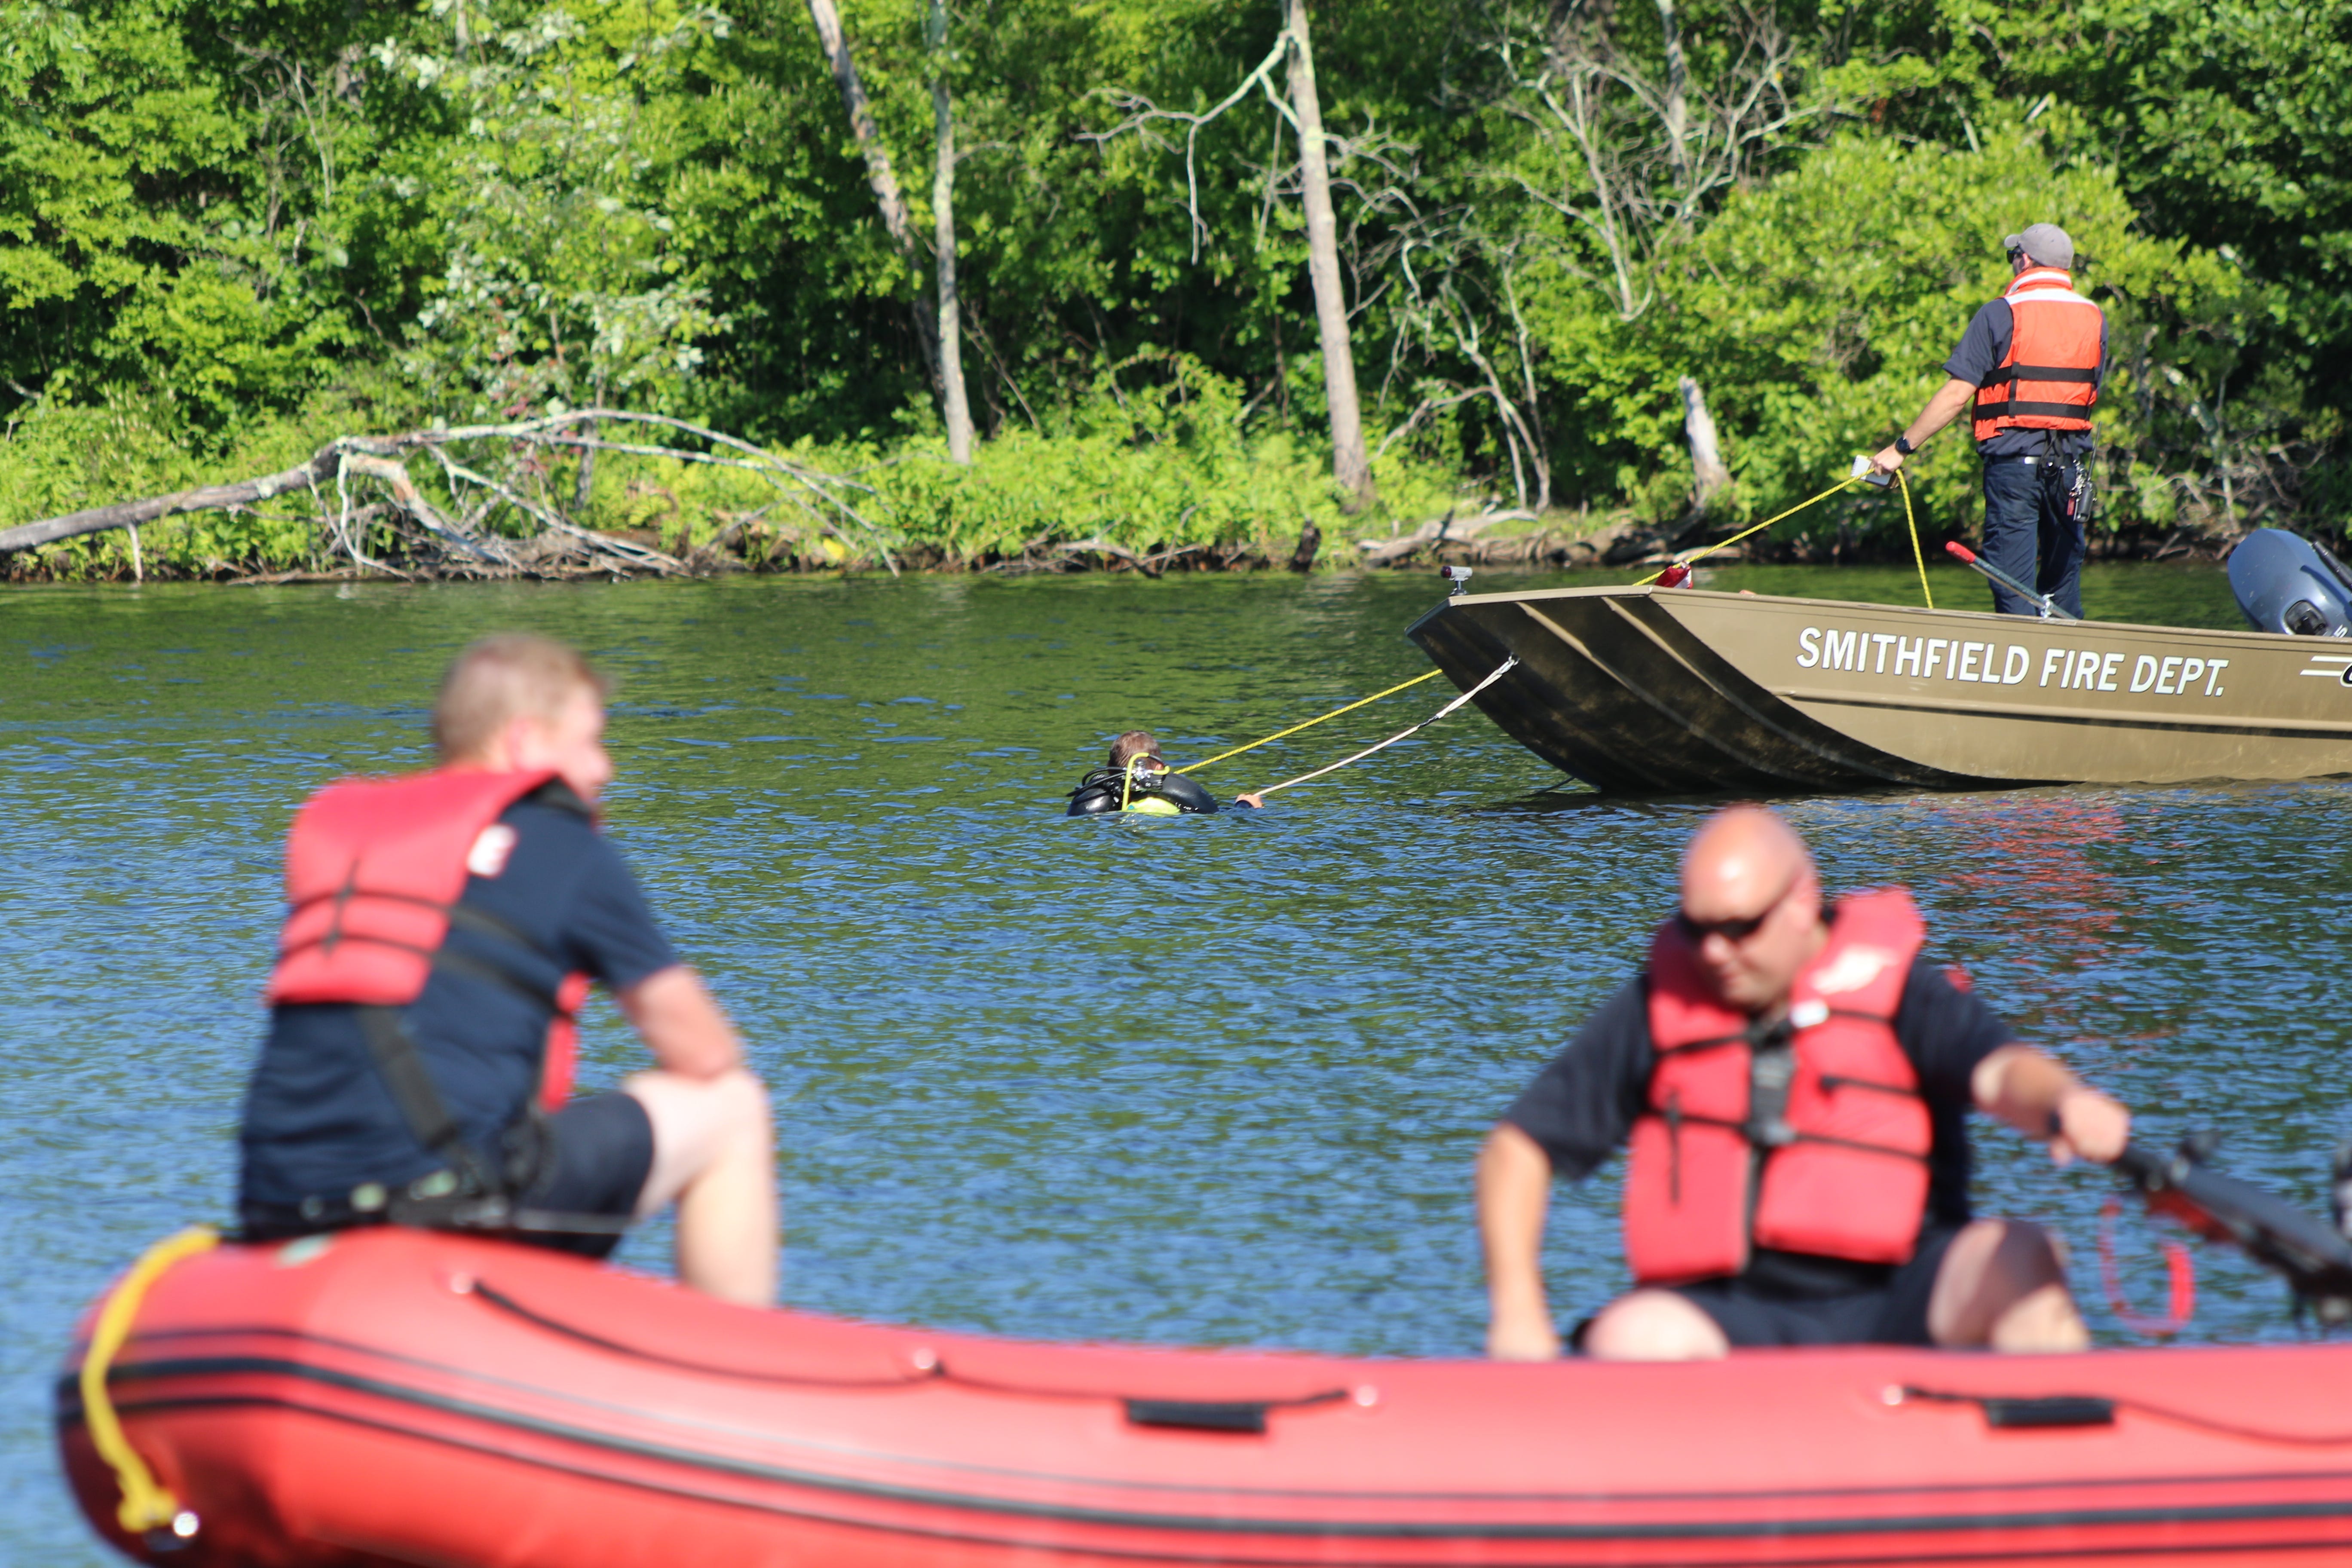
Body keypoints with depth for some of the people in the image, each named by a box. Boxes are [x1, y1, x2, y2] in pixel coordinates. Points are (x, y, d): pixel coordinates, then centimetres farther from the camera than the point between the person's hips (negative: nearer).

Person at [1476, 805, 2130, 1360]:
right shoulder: (1659, 1011, 8)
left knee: (2015, 1259, -29)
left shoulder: (1892, 991, 2)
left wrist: (2064, 1104, -42)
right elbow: (1518, 1147, 10)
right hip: (1733, 1321, 1)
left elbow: (2001, 1071, -17)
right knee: (1632, 1338, -32)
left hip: (1898, 1305, -1)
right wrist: (1518, 1312, -4)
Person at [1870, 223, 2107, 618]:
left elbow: (1956, 394, -9)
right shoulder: (2095, 319, 9)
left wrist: (1901, 449, -4)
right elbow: (2090, 391, 13)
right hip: (2072, 464, 4)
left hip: (2013, 458, -4)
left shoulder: (2001, 314, -6)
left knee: (2013, 587, -3)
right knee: (2063, 587, 12)